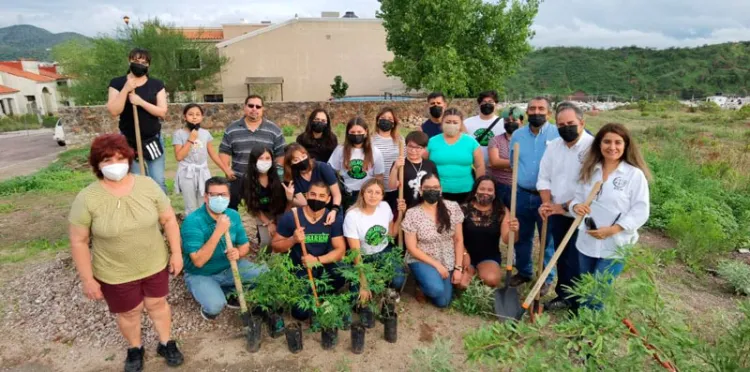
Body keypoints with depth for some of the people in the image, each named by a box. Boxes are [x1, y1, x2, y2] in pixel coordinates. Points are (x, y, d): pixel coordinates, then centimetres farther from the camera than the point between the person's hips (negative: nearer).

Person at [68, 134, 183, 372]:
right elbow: (79, 242, -11)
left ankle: (166, 343, 41)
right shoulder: (86, 199, -18)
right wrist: (87, 279, -8)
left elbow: (169, 219, -4)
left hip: (155, 264, 2)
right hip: (115, 274, -1)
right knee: (128, 313, 18)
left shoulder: (148, 185, -12)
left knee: (157, 303, 19)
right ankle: (135, 349, 45)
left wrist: (176, 252, -4)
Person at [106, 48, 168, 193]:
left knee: (158, 182, 2)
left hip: (153, 140, 1)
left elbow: (162, 112, -8)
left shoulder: (156, 84, 1)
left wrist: (140, 102, -20)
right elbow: (113, 111, -11)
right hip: (129, 141, 0)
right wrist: (126, 89, -19)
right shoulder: (117, 83, -1)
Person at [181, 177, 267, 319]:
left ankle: (228, 291, 8)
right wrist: (218, 232, -35)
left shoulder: (233, 215, -7)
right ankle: (208, 306, 7)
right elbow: (198, 261, -30)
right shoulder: (192, 221, -24)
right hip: (200, 275, -5)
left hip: (229, 267, 5)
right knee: (215, 306, -31)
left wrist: (238, 253, -23)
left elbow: (245, 245, 2)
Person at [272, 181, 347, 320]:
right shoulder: (290, 217, -13)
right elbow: (275, 246, -5)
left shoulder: (334, 219, -8)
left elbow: (340, 250, -11)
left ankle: (318, 295, 4)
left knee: (341, 275, -31)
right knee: (301, 313, -16)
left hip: (324, 265, 2)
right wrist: (293, 239, -26)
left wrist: (318, 260, -28)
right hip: (299, 268, -1)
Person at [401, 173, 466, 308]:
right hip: (421, 260, -3)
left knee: (442, 302, -8)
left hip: (447, 261, 3)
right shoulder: (412, 214, -13)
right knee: (436, 290, -29)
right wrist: (437, 265, -14)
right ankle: (421, 280, 5)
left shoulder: (453, 208, -6)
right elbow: (412, 248, -10)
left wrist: (458, 267, -6)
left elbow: (458, 240, 0)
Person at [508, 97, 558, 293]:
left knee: (548, 238, 8)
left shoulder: (557, 134, -9)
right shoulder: (517, 135, 4)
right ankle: (523, 271, 33)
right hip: (522, 194, 4)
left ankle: (547, 278, 23)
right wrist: (523, 178, 14)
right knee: (522, 237, 15)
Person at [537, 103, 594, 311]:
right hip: (557, 214, 6)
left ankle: (579, 305, 17)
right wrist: (547, 203, -9)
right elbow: (544, 178, 8)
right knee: (561, 258, 17)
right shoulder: (553, 146, 5)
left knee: (577, 262, 0)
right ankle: (563, 296, 34)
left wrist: (565, 206, -18)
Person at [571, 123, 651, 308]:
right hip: (586, 242, 4)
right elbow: (578, 197, 9)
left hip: (615, 245, -4)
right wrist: (576, 206, -15)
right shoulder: (589, 170, 5)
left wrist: (612, 230, -21)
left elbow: (640, 212, -11)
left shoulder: (635, 174, -9)